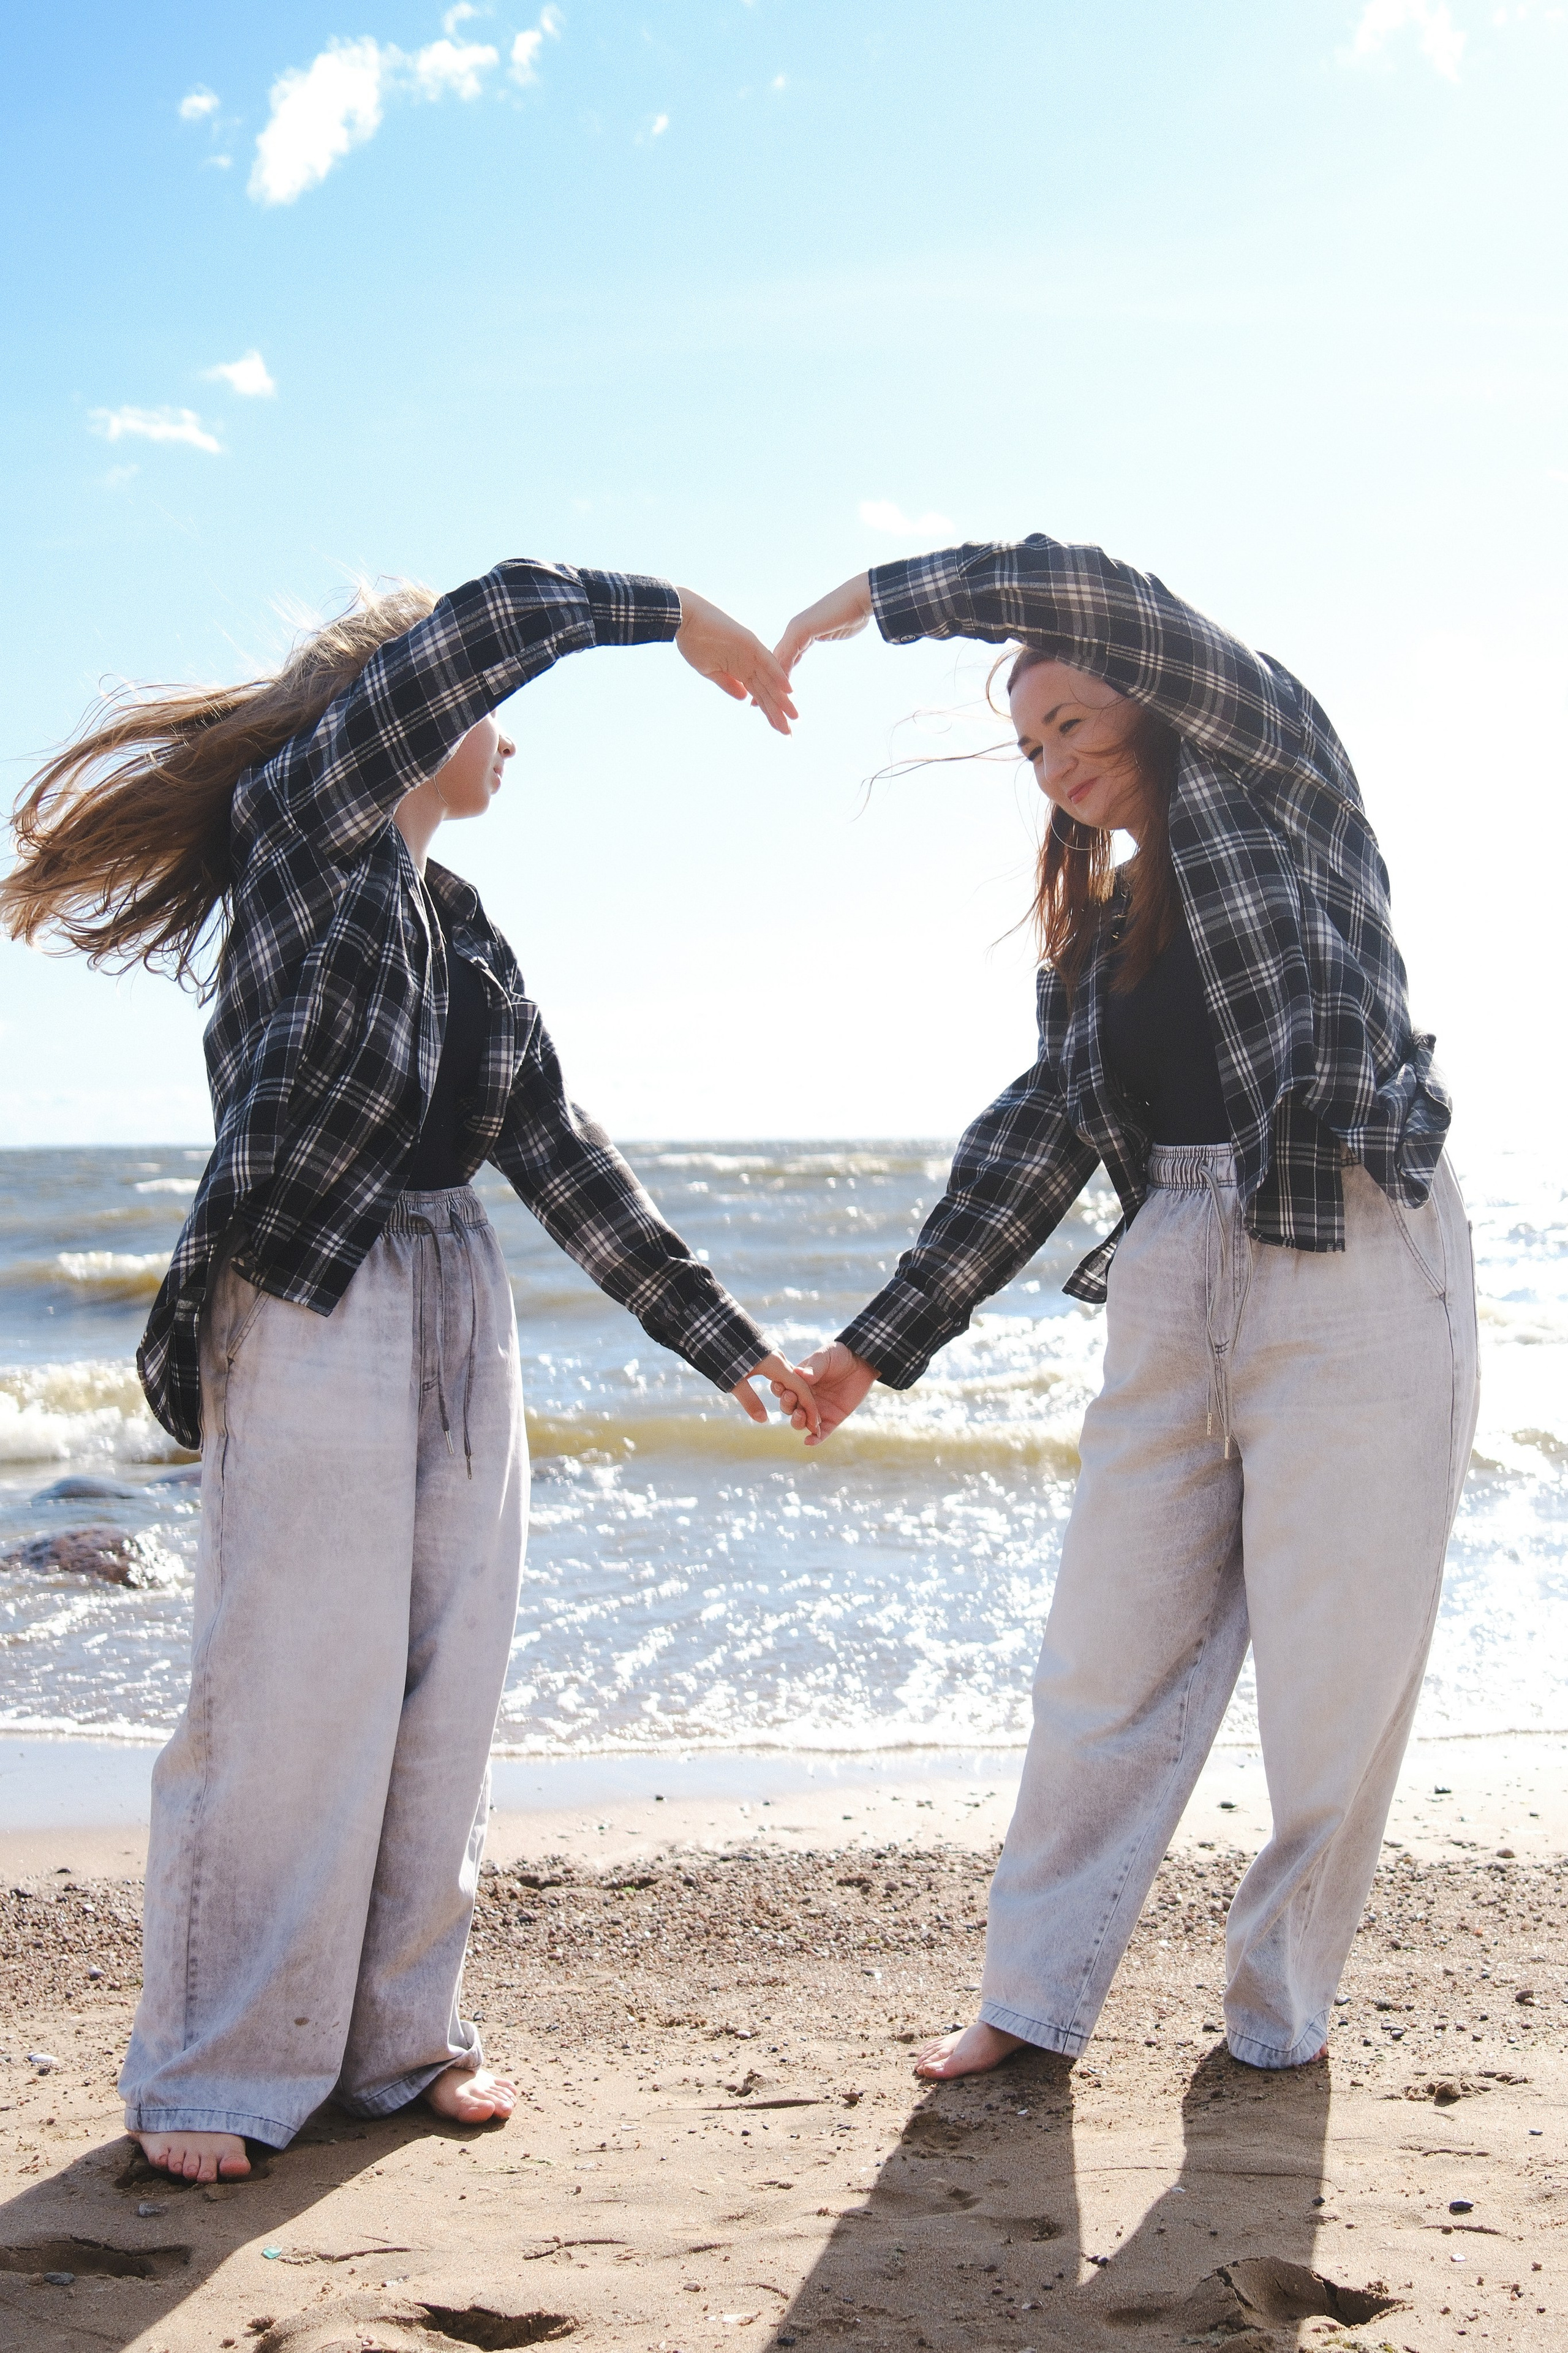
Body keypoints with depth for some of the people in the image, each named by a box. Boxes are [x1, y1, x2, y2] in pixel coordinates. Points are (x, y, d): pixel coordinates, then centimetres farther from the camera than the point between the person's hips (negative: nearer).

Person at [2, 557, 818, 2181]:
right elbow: (492, 621, -11)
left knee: (443, 1697, 6)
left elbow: (557, 1154, 17)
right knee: (292, 1697, -6)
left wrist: (717, 1336, 15)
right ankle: (214, 2075, 5)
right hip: (310, 1311, -7)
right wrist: (677, 617, -1)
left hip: (460, 1318, 7)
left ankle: (396, 2034, 17)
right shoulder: (299, 825, 0)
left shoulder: (465, 934, 20)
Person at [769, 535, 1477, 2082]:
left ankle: (1280, 2012, 14)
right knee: (1108, 1660, 4)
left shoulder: (1278, 779, 5)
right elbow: (1031, 1145, 16)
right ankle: (1034, 2001, 13)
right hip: (1174, 1290, 6)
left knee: (1334, 1676, -1)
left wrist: (872, 599, 2)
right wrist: (883, 1343, 13)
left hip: (1354, 1271, -5)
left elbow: (1088, 592, -7)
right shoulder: (1099, 939, 20)